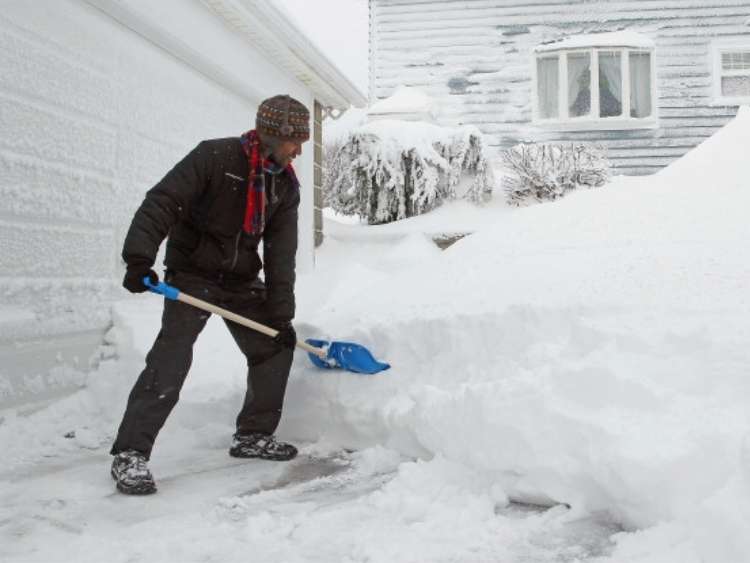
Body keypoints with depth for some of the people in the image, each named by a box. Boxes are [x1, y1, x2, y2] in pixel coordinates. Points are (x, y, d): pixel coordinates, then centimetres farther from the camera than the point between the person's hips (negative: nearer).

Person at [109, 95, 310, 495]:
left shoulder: (286, 185, 1)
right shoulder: (215, 156, -17)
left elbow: (281, 253, 0)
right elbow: (161, 203, -21)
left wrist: (281, 313, -5)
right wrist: (139, 258, -33)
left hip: (242, 281, 7)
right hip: (192, 274, -6)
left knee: (275, 343, 7)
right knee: (171, 359, -17)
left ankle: (253, 434, 22)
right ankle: (130, 453, -11)